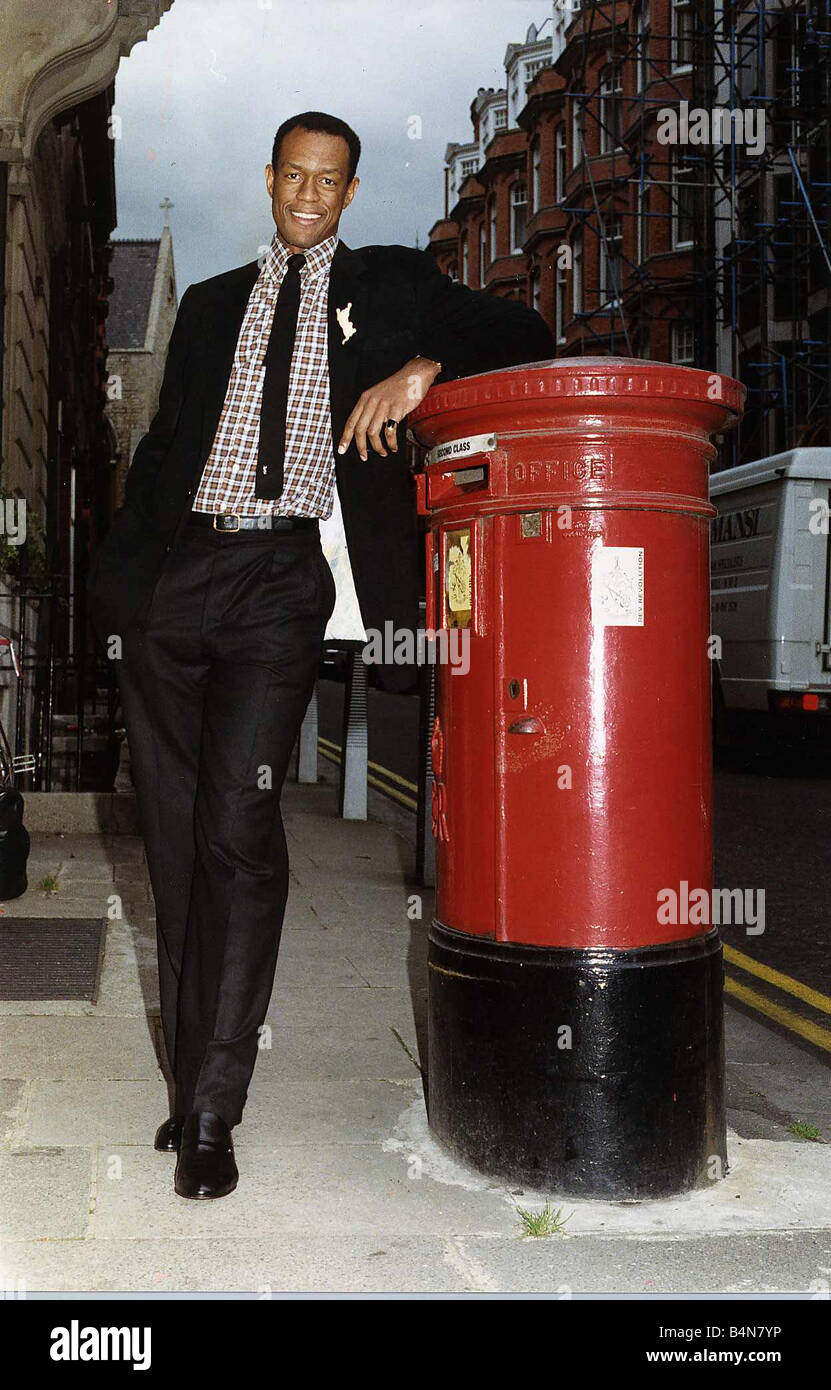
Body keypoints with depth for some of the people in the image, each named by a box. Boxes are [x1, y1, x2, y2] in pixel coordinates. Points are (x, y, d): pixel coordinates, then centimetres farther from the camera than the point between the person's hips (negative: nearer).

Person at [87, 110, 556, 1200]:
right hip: (173, 577, 4)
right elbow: (163, 443, 19)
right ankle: (191, 1073, 18)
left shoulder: (391, 284, 17)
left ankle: (212, 1117, -4)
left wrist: (422, 368, -6)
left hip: (285, 584, -3)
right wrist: (115, 571, 7)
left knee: (238, 833, -12)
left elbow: (521, 334, 12)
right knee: (173, 836, 5)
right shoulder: (212, 303, 24)